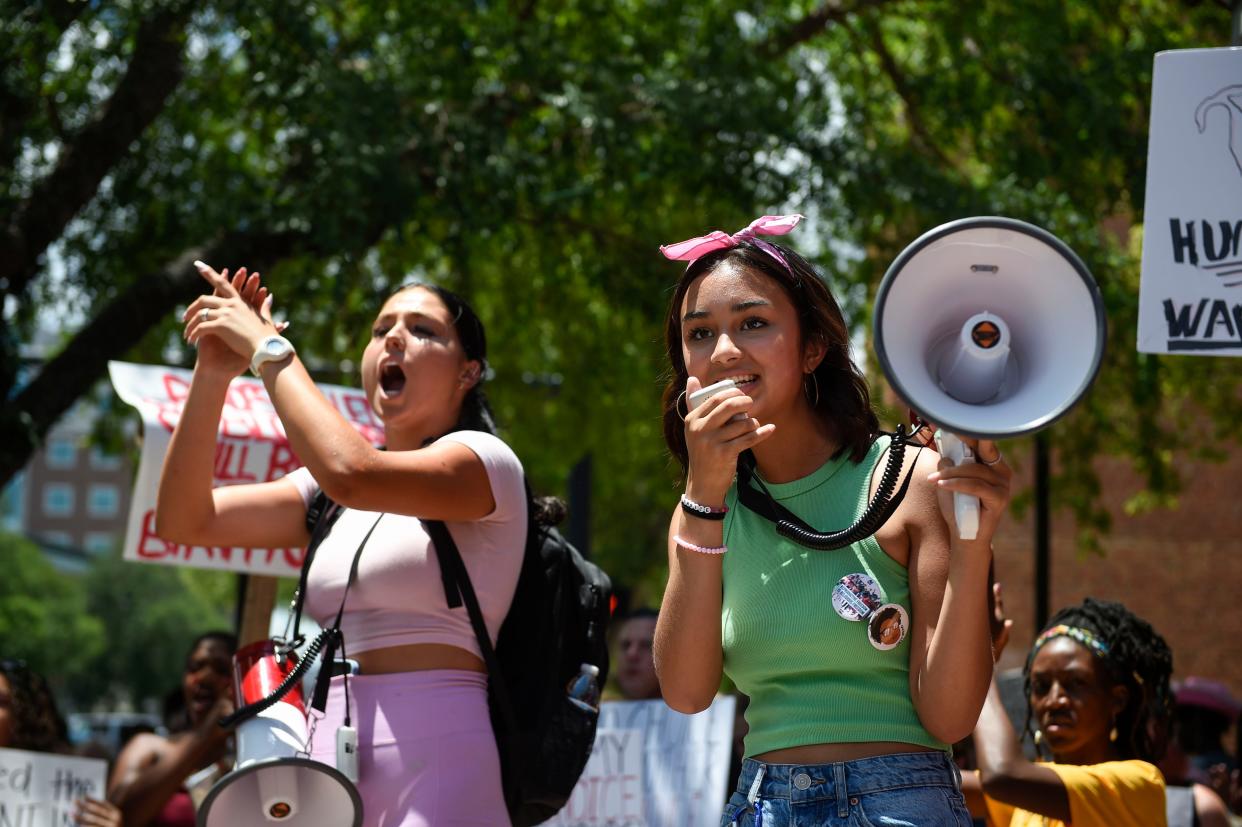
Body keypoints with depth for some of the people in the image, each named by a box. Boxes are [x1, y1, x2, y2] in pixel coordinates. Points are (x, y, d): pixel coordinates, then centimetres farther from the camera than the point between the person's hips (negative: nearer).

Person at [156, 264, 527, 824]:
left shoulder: (488, 462, -2)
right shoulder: (328, 496, 18)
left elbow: (349, 474, -21)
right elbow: (184, 520, 9)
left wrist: (268, 348, -11)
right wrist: (212, 374, 0)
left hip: (435, 774, -6)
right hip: (330, 776, 6)